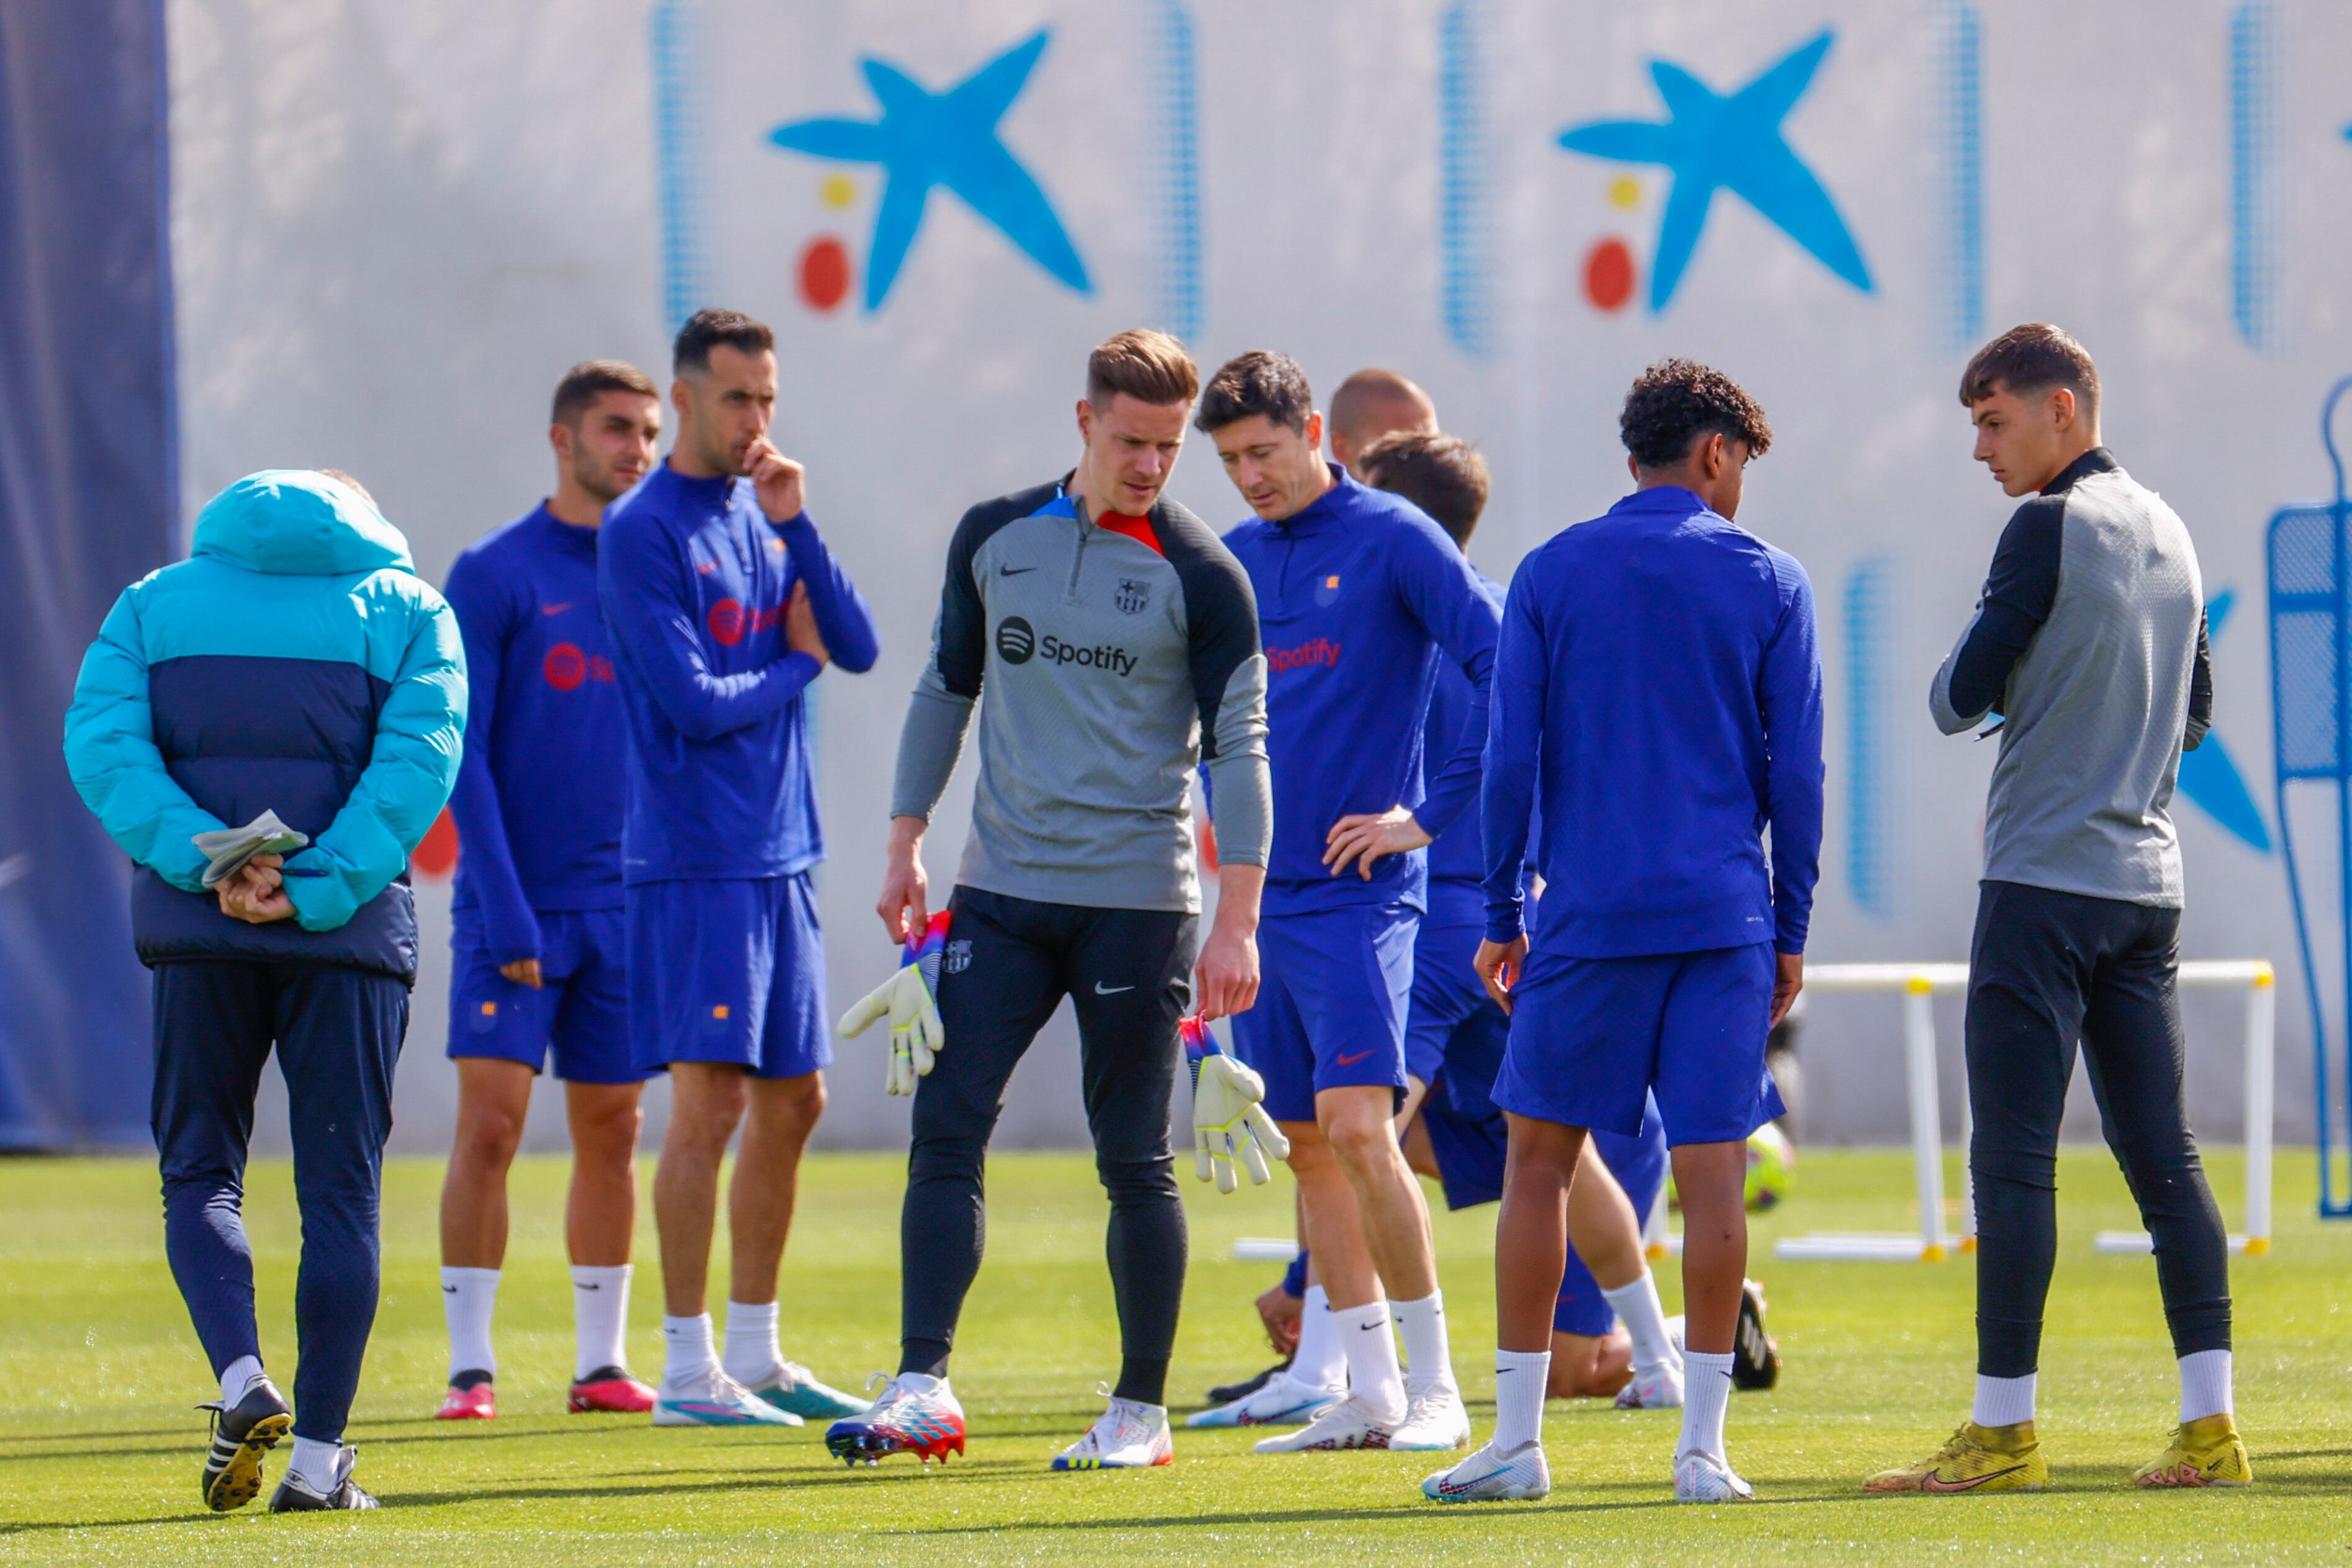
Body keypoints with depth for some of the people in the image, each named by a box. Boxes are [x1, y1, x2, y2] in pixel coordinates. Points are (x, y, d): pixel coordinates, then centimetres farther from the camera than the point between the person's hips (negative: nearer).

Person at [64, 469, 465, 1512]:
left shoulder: (155, 602, 13)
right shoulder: (407, 607, 9)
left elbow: (101, 742, -4)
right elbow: (418, 760, -8)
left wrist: (206, 862, -12)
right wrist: (316, 890, -14)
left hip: (196, 929, 1)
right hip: (349, 938, -1)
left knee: (200, 1176, 11)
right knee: (339, 1191, 5)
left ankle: (242, 1382, -13)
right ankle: (318, 1456, 1)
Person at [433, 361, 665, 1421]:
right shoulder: (495, 575, -4)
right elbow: (462, 753, -8)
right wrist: (504, 910, -15)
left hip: (624, 905, 4)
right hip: (514, 905, -4)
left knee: (611, 1133, 7)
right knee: (490, 1124, -9)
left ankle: (601, 1361, 14)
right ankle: (470, 1366, -5)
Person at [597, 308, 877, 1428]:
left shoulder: (763, 516, 13)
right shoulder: (642, 531, -9)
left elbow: (859, 649, 5)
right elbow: (696, 701, -16)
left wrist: (796, 528, -6)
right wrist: (792, 663, 0)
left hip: (778, 855, 8)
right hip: (695, 861, -8)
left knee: (791, 1102, 11)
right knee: (709, 1103, -10)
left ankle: (755, 1353, 20)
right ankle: (688, 1369, -7)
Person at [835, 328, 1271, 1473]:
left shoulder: (1200, 576, -5)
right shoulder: (995, 538, 7)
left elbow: (1239, 748, -6)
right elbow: (947, 688, 17)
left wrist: (1236, 923, -12)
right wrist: (906, 846, 14)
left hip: (1136, 903, -4)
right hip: (1000, 892, 4)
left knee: (1134, 1161, 0)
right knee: (945, 1130, -7)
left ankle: (1142, 1410, 9)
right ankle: (923, 1388, -8)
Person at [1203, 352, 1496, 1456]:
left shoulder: (1393, 539, -6)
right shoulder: (1231, 560, 13)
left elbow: (1502, 671, -12)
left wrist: (1430, 814, -13)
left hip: (1358, 891, -7)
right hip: (1261, 897, 7)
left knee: (1357, 1129, -16)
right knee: (1309, 1149, 7)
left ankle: (1436, 1390, -9)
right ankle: (1370, 1395, 11)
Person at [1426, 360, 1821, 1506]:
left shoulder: (1551, 575, 5)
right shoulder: (1769, 583, 5)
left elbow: (1510, 757, 2)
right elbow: (1796, 773, 4)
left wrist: (1500, 918, 8)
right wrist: (1790, 933, 10)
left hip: (1587, 918, 0)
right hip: (1724, 917, 0)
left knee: (1538, 1161, 7)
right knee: (1712, 1173, 1)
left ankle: (1517, 1439, 4)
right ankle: (1702, 1446, 0)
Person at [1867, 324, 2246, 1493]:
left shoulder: (2050, 529, -11)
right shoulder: (2168, 532, 14)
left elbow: (1962, 696, -11)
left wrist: (1964, 693, 9)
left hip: (2046, 880, -8)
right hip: (2147, 884, 8)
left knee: (2013, 1159, -6)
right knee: (2162, 1156, 7)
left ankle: (2004, 1431, -7)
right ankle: (2210, 1427, 3)